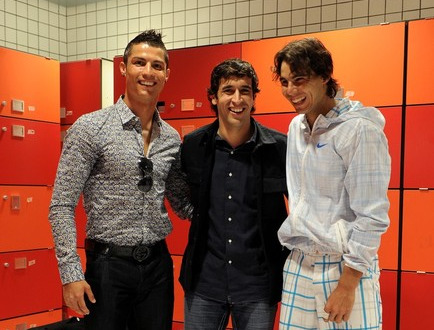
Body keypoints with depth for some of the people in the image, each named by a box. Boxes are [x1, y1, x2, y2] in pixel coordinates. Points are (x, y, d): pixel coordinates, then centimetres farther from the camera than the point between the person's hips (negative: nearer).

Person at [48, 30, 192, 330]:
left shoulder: (172, 138, 6)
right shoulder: (90, 128, -9)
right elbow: (62, 206, -9)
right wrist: (71, 274, -14)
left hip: (158, 264, 5)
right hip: (109, 264, -4)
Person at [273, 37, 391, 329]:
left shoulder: (360, 130, -15)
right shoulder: (296, 126, 7)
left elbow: (371, 216, -16)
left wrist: (347, 285, -16)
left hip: (345, 265, -6)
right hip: (297, 264, 6)